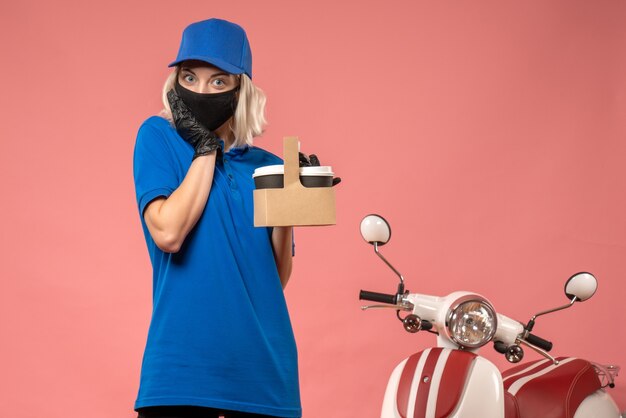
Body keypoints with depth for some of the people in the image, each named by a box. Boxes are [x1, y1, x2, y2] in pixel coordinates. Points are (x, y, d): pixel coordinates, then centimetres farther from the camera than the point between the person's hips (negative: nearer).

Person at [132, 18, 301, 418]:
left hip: (263, 362, 4)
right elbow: (167, 233, -14)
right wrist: (206, 148, -7)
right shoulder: (158, 137, 1)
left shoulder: (266, 166, 10)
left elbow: (277, 277, 10)